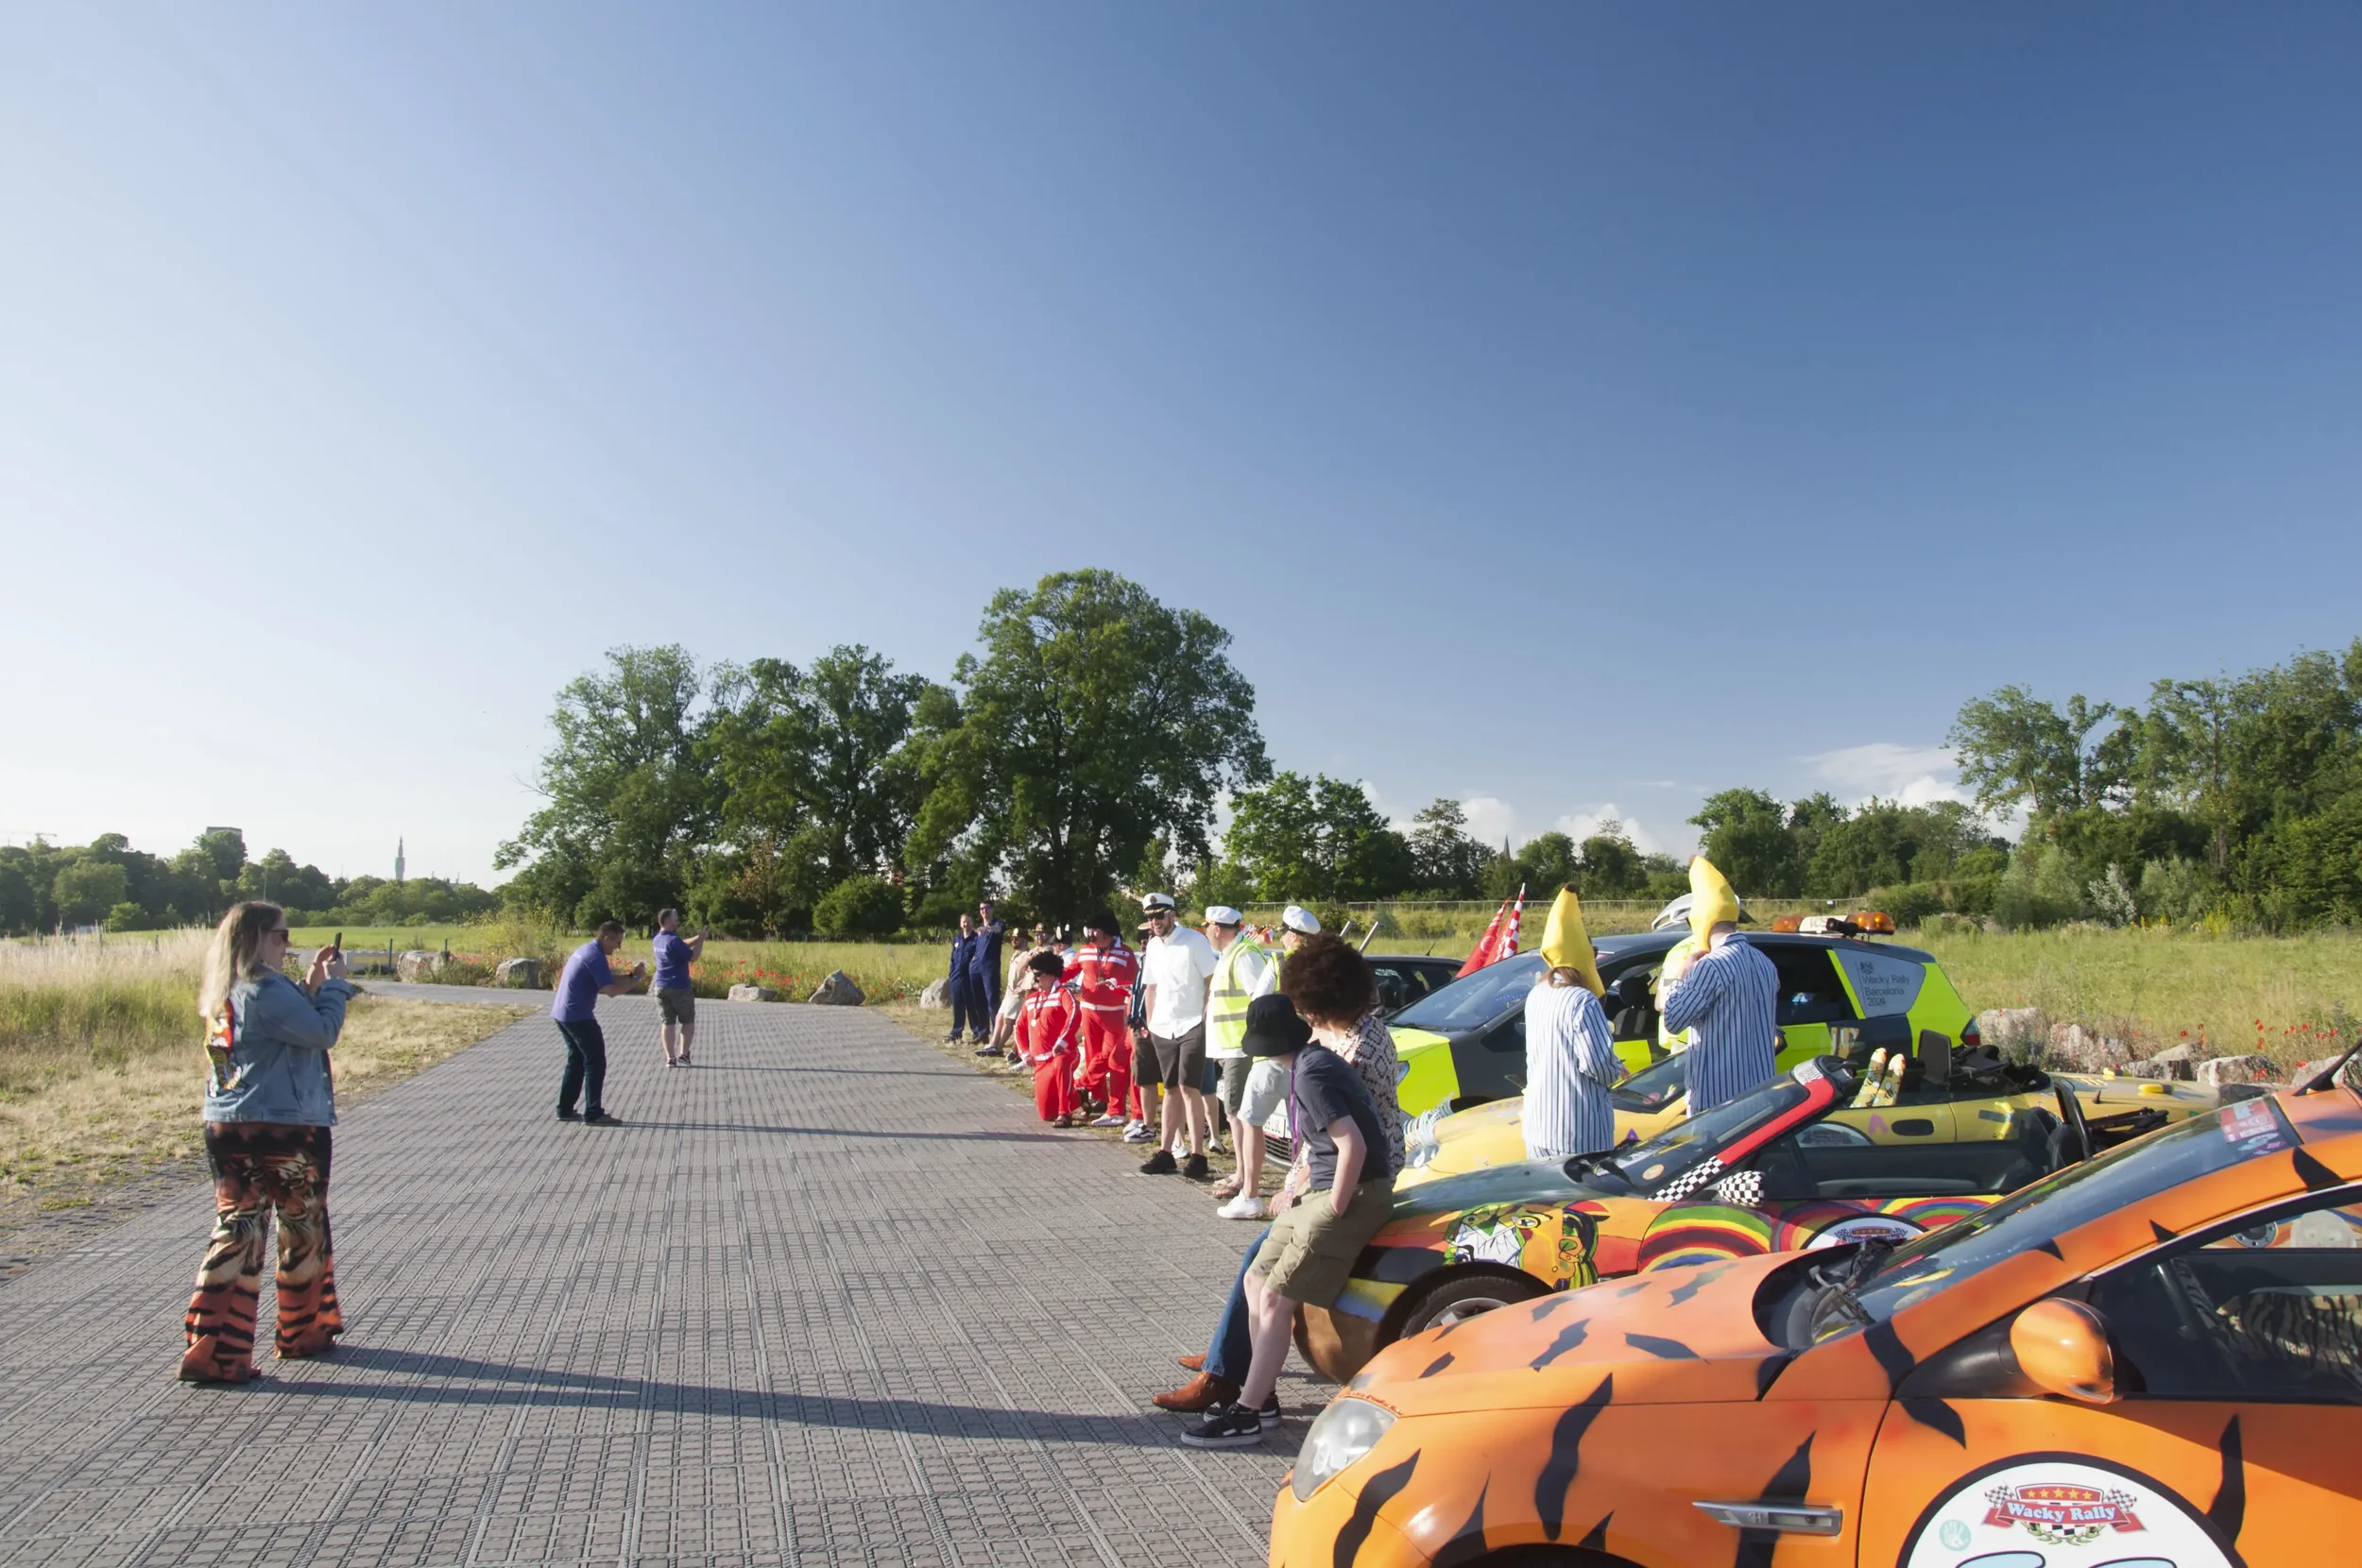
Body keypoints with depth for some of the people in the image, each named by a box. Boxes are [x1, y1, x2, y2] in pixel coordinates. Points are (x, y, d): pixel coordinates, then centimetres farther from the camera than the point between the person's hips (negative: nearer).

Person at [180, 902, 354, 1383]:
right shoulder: (266, 991, -18)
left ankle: (211, 1352, 6)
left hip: (226, 1128, 8)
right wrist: (333, 984, -6)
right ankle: (304, 1333, 26)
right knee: (305, 1230, 12)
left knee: (235, 1234, 8)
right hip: (281, 1131, -8)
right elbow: (322, 1032, -18)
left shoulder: (223, 994, 11)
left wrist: (312, 986, 13)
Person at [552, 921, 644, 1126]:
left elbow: (602, 983, 17)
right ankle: (593, 1114, -1)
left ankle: (565, 1110, 22)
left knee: (576, 1061, 18)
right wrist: (636, 978, -11)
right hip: (578, 1016, -10)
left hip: (563, 1014, 10)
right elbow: (611, 990, -23)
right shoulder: (595, 956, -18)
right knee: (596, 1062, -3)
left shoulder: (586, 949, 13)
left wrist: (628, 976, 6)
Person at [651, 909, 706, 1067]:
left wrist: (697, 938, 11)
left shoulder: (658, 939, 8)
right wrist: (701, 940, -4)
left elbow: (682, 945, 19)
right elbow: (693, 957, -13)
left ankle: (669, 1058, 2)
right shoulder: (673, 940, -18)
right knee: (688, 1021, 9)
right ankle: (683, 1055, 8)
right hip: (679, 988, -7)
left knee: (667, 1022, 5)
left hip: (661, 988, 7)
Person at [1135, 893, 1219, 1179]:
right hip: (1162, 1027, 6)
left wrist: (1207, 1018, -13)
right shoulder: (1153, 945, 10)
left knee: (1188, 1088, -9)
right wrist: (1150, 1024, 13)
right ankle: (1165, 1153, 15)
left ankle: (1197, 1156, -5)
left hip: (1192, 1025, -6)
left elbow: (1213, 981, -9)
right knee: (1171, 1089, 11)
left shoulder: (1195, 941, -9)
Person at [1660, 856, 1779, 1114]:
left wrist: (1677, 980, 1)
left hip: (1717, 1095, -8)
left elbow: (1673, 1020, -13)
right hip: (1761, 1092, 8)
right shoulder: (1766, 965, 11)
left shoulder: (1712, 966, -16)